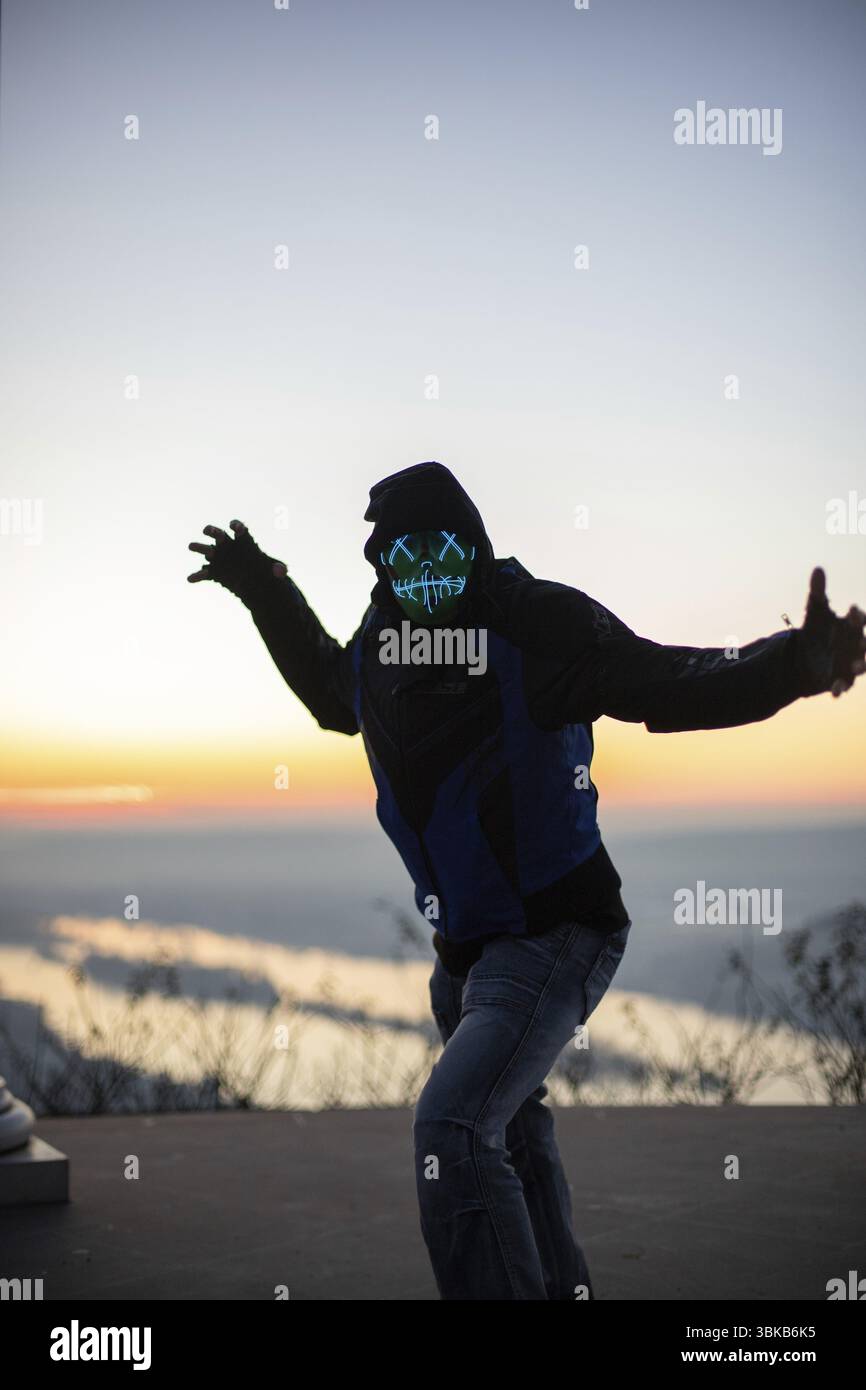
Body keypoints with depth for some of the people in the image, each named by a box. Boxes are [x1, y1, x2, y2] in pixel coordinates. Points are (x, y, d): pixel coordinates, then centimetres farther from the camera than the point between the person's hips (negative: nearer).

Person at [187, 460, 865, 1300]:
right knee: (511, 1130, 27)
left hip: (555, 934, -9)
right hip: (465, 943, 9)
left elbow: (670, 686, -24)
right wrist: (266, 595, 21)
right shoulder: (376, 648, 0)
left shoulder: (538, 625, -19)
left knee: (454, 1127, -25)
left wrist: (797, 662, -39)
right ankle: (558, 1285, 48)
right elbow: (334, 697, 24)